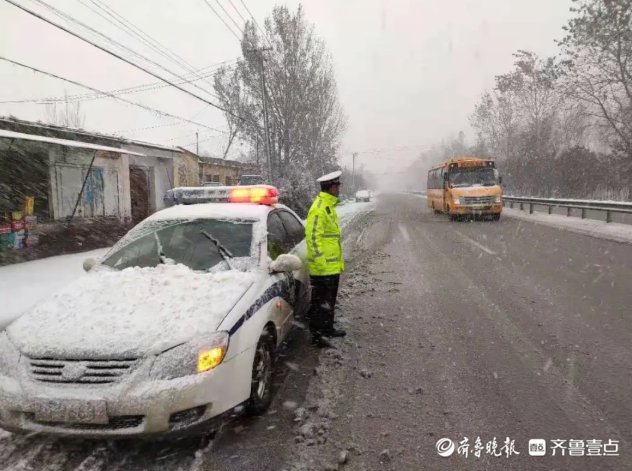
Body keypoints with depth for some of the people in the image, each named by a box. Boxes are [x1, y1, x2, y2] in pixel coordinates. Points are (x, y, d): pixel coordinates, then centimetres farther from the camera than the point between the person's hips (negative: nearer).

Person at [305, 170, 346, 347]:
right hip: (323, 267, -10)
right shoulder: (319, 208, -17)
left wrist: (339, 260, 24)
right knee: (320, 302, -3)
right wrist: (320, 261, -23)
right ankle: (316, 335, 6)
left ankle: (328, 328, 33)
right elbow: (313, 236, -22)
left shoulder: (329, 206, 16)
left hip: (333, 265, 10)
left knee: (330, 300, 20)